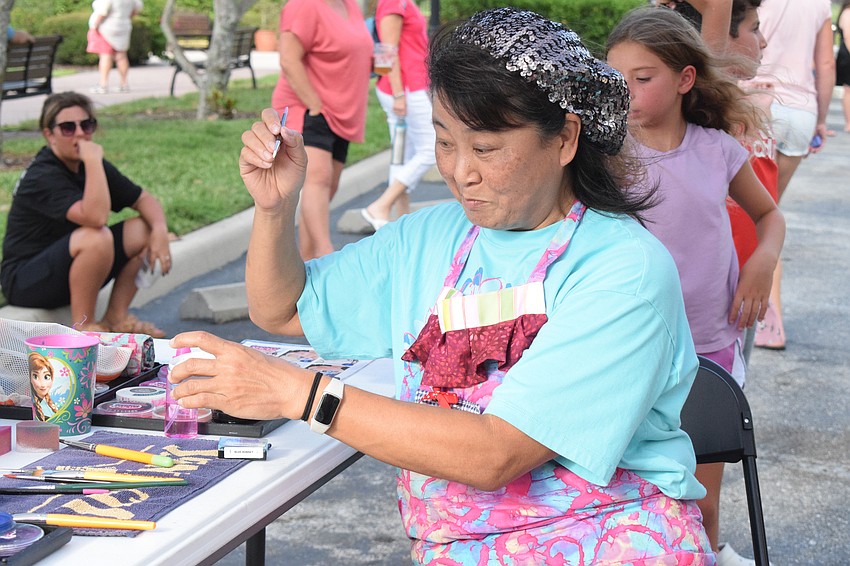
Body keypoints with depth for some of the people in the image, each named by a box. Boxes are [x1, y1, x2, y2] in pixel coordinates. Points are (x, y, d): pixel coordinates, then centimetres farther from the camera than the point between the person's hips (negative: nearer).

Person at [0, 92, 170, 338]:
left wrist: (160, 230, -15)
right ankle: (82, 327, -17)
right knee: (97, 238, -34)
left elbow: (144, 200, 5)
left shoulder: (91, 166, 3)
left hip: (70, 268, 8)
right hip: (26, 284, -8)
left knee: (144, 229, -4)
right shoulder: (43, 178, -22)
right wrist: (93, 160, -33)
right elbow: (95, 217, -37)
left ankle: (116, 317, 0)